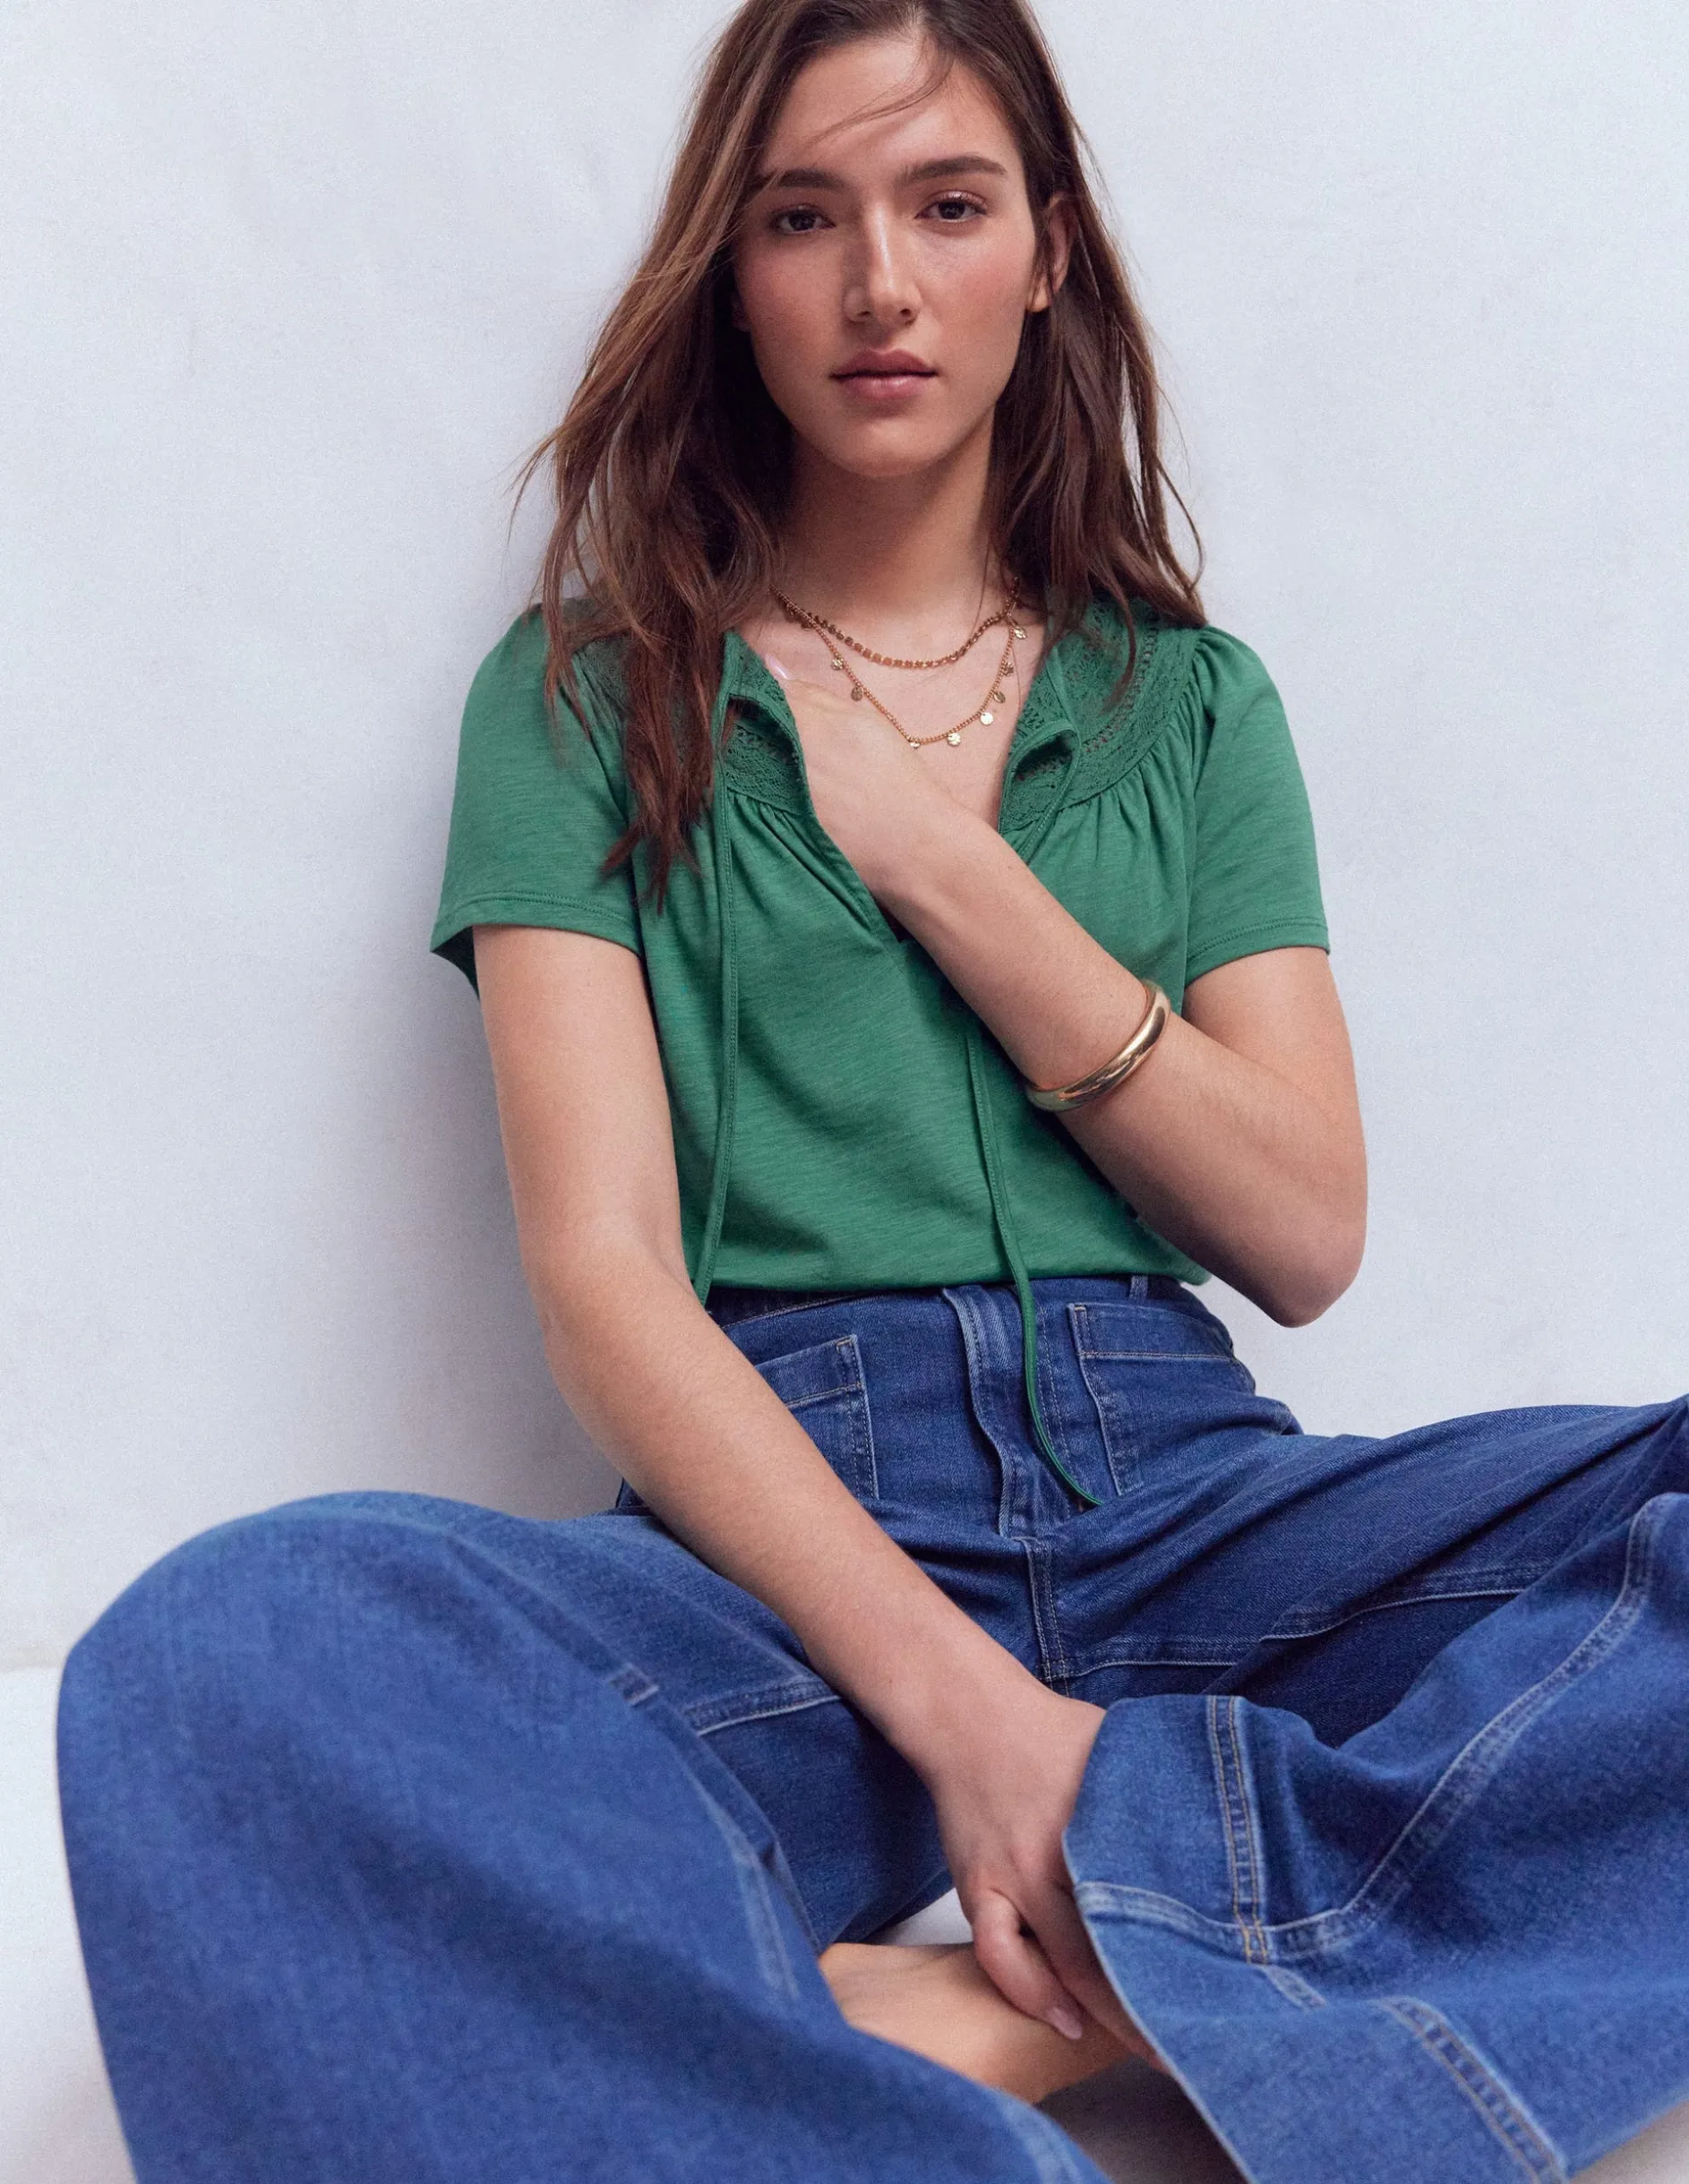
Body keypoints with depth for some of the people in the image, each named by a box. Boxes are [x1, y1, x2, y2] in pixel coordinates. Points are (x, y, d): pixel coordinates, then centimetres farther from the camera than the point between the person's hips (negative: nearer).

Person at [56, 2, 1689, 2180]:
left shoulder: (1189, 697, 17)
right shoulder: (588, 694, 9)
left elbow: (1304, 1236, 7)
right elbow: (601, 1268, -5)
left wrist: (945, 869, 0)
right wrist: (952, 1690, -19)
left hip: (1188, 1503, 3)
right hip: (782, 1528, -2)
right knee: (215, 1655, -33)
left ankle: (1032, 2000, -29)